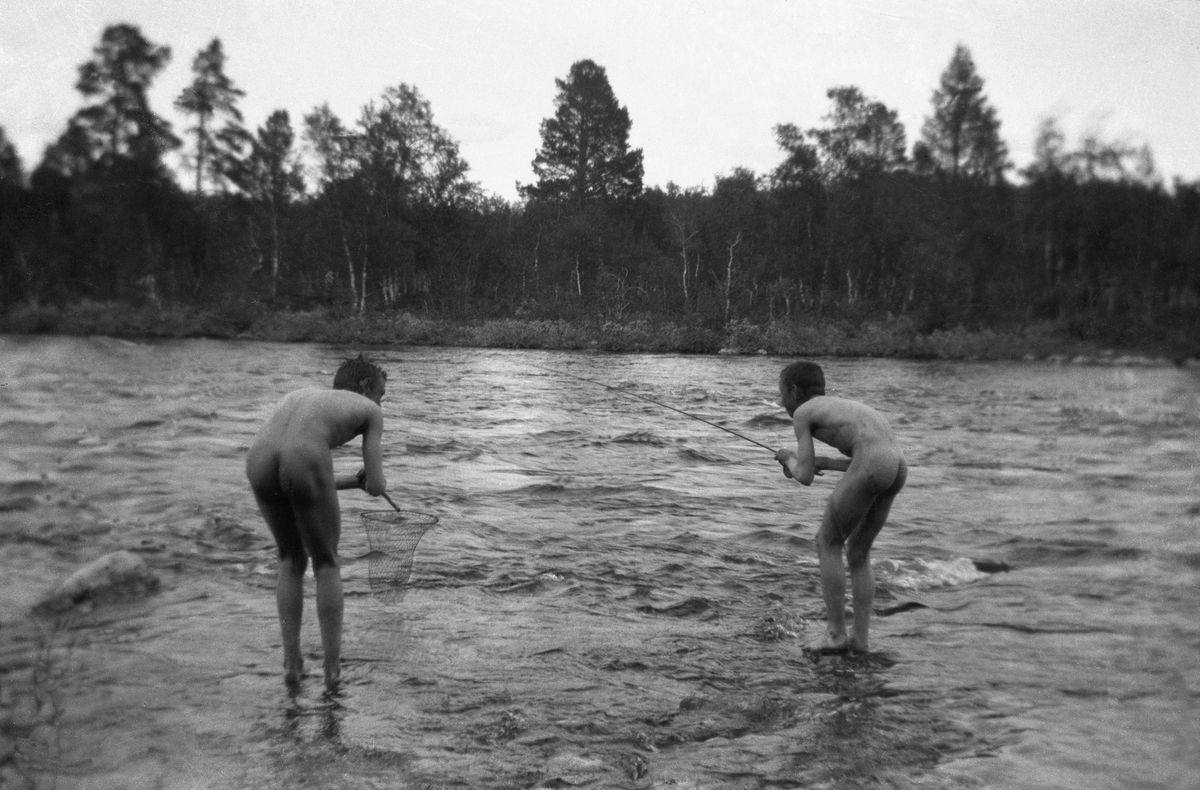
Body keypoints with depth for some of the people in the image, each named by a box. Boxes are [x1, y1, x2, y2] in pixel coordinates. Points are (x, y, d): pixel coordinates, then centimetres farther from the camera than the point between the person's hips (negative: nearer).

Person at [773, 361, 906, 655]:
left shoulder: (802, 413, 11)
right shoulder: (843, 407, 34)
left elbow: (805, 477, 5)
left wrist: (789, 458, 28)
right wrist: (821, 462, 34)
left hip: (872, 466, -8)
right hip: (898, 465, 8)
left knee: (827, 543, 9)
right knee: (858, 552, 19)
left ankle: (836, 633, 9)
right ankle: (860, 638, 16)